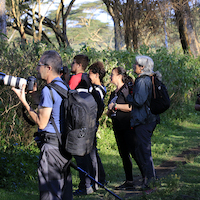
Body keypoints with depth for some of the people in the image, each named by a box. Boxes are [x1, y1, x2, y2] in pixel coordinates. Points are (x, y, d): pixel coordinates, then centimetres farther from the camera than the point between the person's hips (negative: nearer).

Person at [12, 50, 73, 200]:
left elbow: (42, 123, -15)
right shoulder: (65, 87, 13)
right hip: (65, 144, 9)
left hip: (51, 145, -9)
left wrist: (24, 101, -8)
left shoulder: (48, 90, -16)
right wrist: (35, 94, 21)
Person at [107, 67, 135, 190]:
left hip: (128, 127, -9)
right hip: (118, 128, 9)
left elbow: (131, 107, -20)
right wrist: (110, 111, 2)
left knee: (134, 152, -12)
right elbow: (109, 112, 25)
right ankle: (129, 181, 11)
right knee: (124, 155, 8)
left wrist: (115, 106, -13)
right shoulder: (114, 93, 20)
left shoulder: (128, 89, -7)